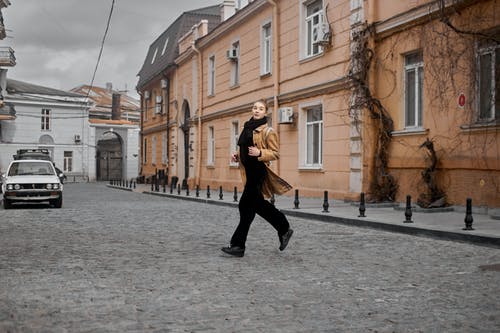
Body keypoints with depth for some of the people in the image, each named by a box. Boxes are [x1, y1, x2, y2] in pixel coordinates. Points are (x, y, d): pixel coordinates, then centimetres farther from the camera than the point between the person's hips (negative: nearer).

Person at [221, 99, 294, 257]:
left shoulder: (268, 131, -7)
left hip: (259, 171, -8)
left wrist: (260, 153, -23)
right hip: (248, 171, 8)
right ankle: (284, 229, 33)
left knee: (246, 206, -9)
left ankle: (238, 245, -3)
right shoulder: (247, 128, 15)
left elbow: (275, 153, -8)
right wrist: (236, 155, 7)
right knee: (258, 204, 15)